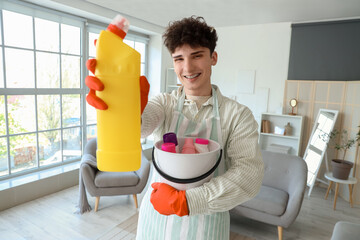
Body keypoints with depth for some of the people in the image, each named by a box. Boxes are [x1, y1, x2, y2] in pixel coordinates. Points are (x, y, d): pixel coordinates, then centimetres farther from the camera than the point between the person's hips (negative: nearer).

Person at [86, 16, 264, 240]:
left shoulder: (238, 115, -10)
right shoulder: (164, 103, -5)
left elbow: (250, 175, -19)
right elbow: (138, 124, -24)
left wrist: (186, 200, -24)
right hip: (155, 217, 2)